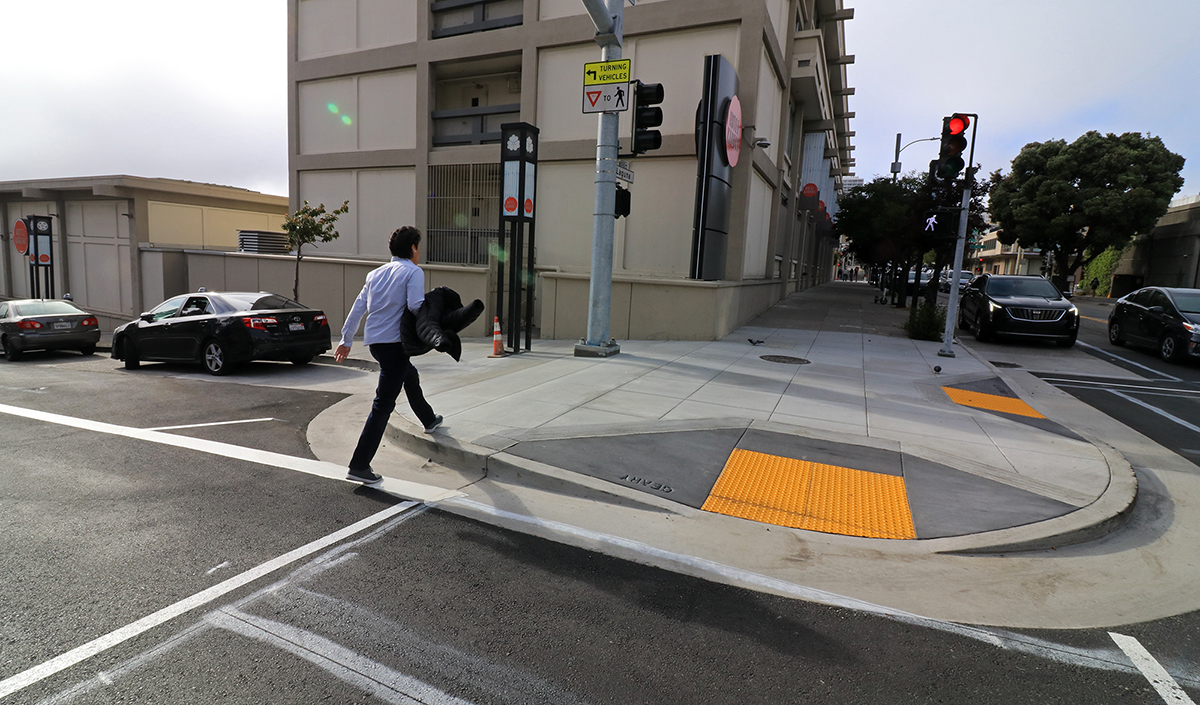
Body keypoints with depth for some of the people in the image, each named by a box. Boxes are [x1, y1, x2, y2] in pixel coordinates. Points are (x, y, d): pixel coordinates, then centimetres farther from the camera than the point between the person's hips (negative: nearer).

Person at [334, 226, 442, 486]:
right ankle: (359, 466, -8)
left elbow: (358, 306, 15)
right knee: (383, 404, -7)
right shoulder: (413, 272, -5)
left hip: (374, 341, 9)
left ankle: (428, 419, 53)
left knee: (411, 377, 32)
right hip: (394, 342, -9)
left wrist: (346, 339, 19)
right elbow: (416, 306, -19)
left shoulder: (376, 273, 15)